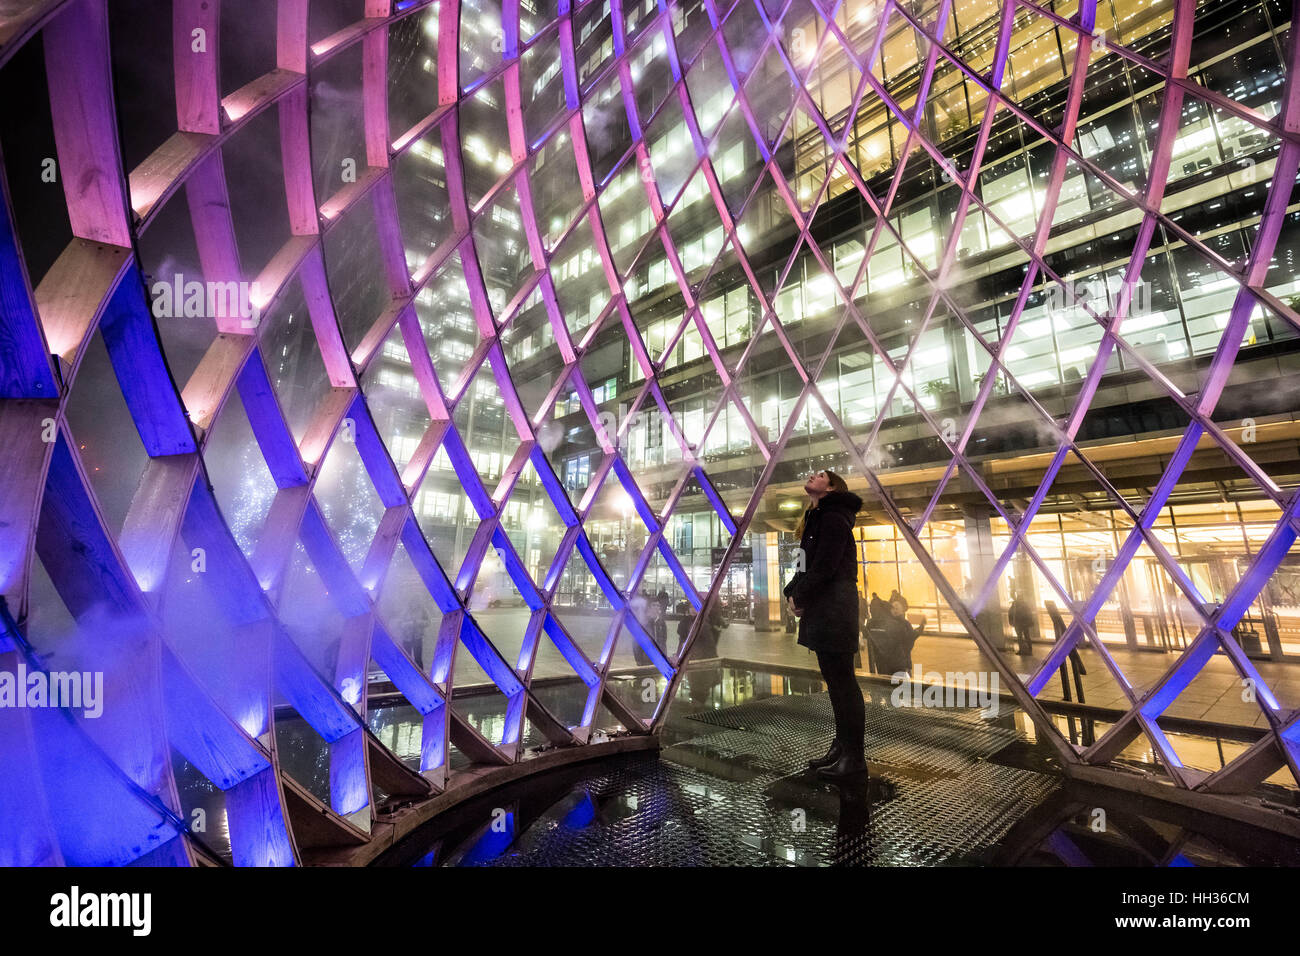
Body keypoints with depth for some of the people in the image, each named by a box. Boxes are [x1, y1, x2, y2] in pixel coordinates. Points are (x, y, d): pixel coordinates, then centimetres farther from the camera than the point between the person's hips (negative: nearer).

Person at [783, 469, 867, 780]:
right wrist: (792, 592, 4)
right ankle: (841, 746, 25)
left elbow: (825, 566, -18)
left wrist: (800, 595, -9)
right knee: (833, 679, 15)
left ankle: (854, 756, 7)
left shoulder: (833, 517, -11)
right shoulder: (816, 518, 19)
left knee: (842, 680, -3)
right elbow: (807, 565, 18)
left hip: (835, 606, -10)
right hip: (821, 608, 10)